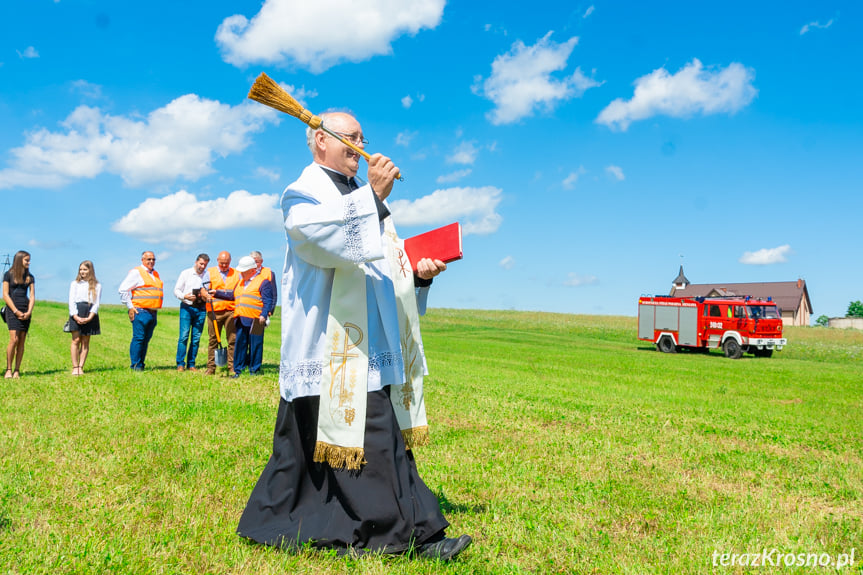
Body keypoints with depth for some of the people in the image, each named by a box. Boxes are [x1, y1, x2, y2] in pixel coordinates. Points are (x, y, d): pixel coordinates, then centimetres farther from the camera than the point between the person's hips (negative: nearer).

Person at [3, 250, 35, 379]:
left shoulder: (30, 277, 13)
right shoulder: (8, 274, 3)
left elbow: (32, 296, 10)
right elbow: (5, 295, -2)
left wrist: (29, 312, -5)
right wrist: (16, 311, -10)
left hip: (26, 312, 3)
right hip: (12, 309, -3)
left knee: (22, 341, 0)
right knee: (14, 339, -14)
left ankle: (17, 371, 3)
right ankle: (8, 369, -4)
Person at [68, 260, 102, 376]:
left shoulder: (97, 286, 11)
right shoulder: (74, 284, 13)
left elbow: (96, 303, 4)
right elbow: (71, 301, 4)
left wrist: (89, 318, -10)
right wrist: (76, 316, -10)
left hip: (90, 314, 0)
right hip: (76, 313, 0)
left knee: (85, 342, 0)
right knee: (76, 340, -6)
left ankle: (81, 367, 2)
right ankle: (75, 367, -3)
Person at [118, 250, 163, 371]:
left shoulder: (156, 274, 20)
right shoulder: (136, 272, -1)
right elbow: (123, 289, -5)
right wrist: (130, 307, -8)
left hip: (153, 313, 7)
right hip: (141, 311, -7)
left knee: (146, 339, 8)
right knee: (138, 338, -7)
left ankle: (141, 364, 13)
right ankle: (135, 366, -3)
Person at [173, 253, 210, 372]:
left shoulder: (207, 276, 11)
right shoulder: (185, 273, 6)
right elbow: (176, 290, 4)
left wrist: (206, 296, -5)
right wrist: (185, 296, -15)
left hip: (201, 309, 2)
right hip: (187, 307, -2)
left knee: (196, 338, 1)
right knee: (184, 336, -8)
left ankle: (191, 364, 9)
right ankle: (180, 364, -2)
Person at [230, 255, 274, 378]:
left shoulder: (263, 281, -1)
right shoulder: (241, 282, 23)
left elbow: (268, 301, -8)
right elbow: (233, 296, 30)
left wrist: (263, 315, -19)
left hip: (255, 320, -7)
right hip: (240, 320, 7)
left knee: (255, 345, -1)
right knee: (240, 344, 7)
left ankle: (254, 370, 7)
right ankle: (238, 370, 13)